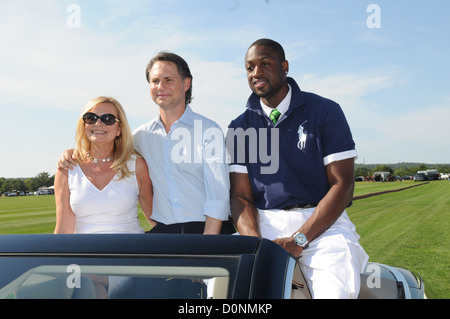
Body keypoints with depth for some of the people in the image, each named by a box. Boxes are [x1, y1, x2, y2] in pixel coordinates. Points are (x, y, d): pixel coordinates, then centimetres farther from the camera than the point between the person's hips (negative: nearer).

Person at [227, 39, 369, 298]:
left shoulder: (325, 112, 1)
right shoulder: (239, 128, 11)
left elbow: (343, 185, -5)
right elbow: (241, 195, 6)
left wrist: (298, 241, -15)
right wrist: (255, 243, -16)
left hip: (322, 222, -2)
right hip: (263, 222, 3)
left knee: (336, 291, -29)